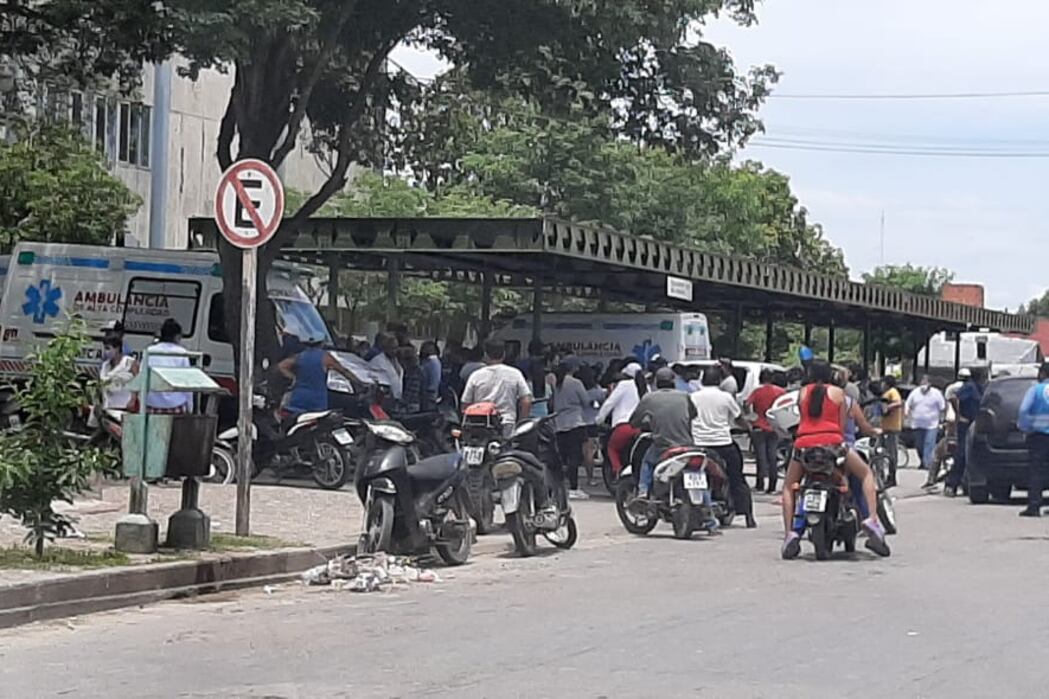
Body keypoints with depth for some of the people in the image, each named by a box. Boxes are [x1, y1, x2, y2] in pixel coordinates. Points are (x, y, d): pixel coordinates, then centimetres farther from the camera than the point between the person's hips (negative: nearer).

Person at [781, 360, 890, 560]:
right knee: (866, 474, 17)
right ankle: (872, 519, -2)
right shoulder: (837, 393, 12)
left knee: (789, 486, 21)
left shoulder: (803, 392, 16)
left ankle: (789, 533, 3)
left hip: (804, 441, 2)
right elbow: (842, 425, 13)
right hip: (832, 441, -1)